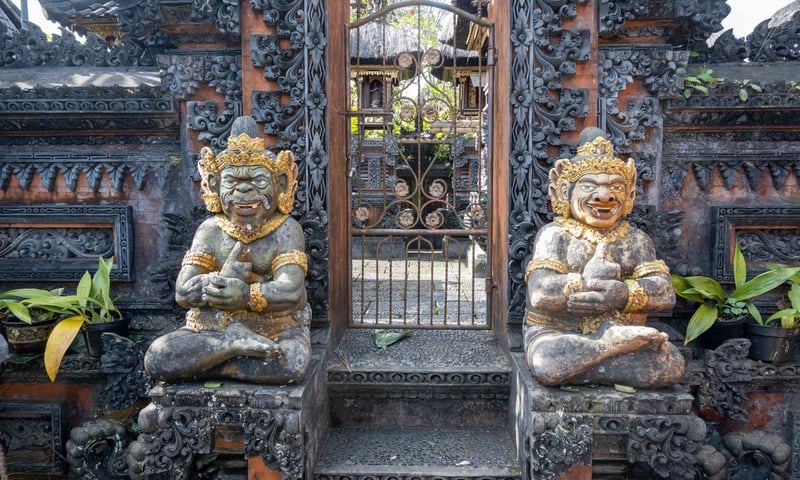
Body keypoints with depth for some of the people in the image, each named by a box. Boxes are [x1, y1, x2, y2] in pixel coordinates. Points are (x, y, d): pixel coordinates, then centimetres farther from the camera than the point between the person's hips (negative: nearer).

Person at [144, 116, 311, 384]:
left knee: (292, 365, -35)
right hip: (210, 328, 2)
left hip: (275, 329, -2)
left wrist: (247, 295, -38)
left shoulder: (287, 230, -2)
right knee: (156, 357, -23)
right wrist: (223, 280, -25)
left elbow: (291, 292, -18)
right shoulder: (210, 230, 6)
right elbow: (183, 293, -4)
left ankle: (200, 364, -18)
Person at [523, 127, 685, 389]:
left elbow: (664, 293, -5)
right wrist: (590, 281, -18)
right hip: (558, 334, -3)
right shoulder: (554, 235, -1)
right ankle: (617, 344, -19)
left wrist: (624, 294, -24)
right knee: (547, 361, -38)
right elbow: (541, 293, -17)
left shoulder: (636, 240, 10)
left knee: (672, 364, -24)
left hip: (620, 329, 3)